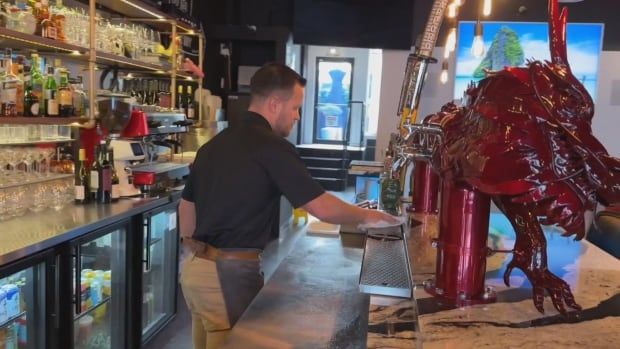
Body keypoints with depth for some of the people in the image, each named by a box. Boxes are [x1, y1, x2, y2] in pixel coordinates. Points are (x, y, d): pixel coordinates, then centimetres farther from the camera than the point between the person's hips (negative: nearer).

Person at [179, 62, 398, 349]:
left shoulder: (213, 145, 11)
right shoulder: (272, 147, -14)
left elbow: (187, 204, 18)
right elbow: (322, 207, -15)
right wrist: (367, 216, 1)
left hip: (196, 268, 9)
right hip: (230, 274, -8)